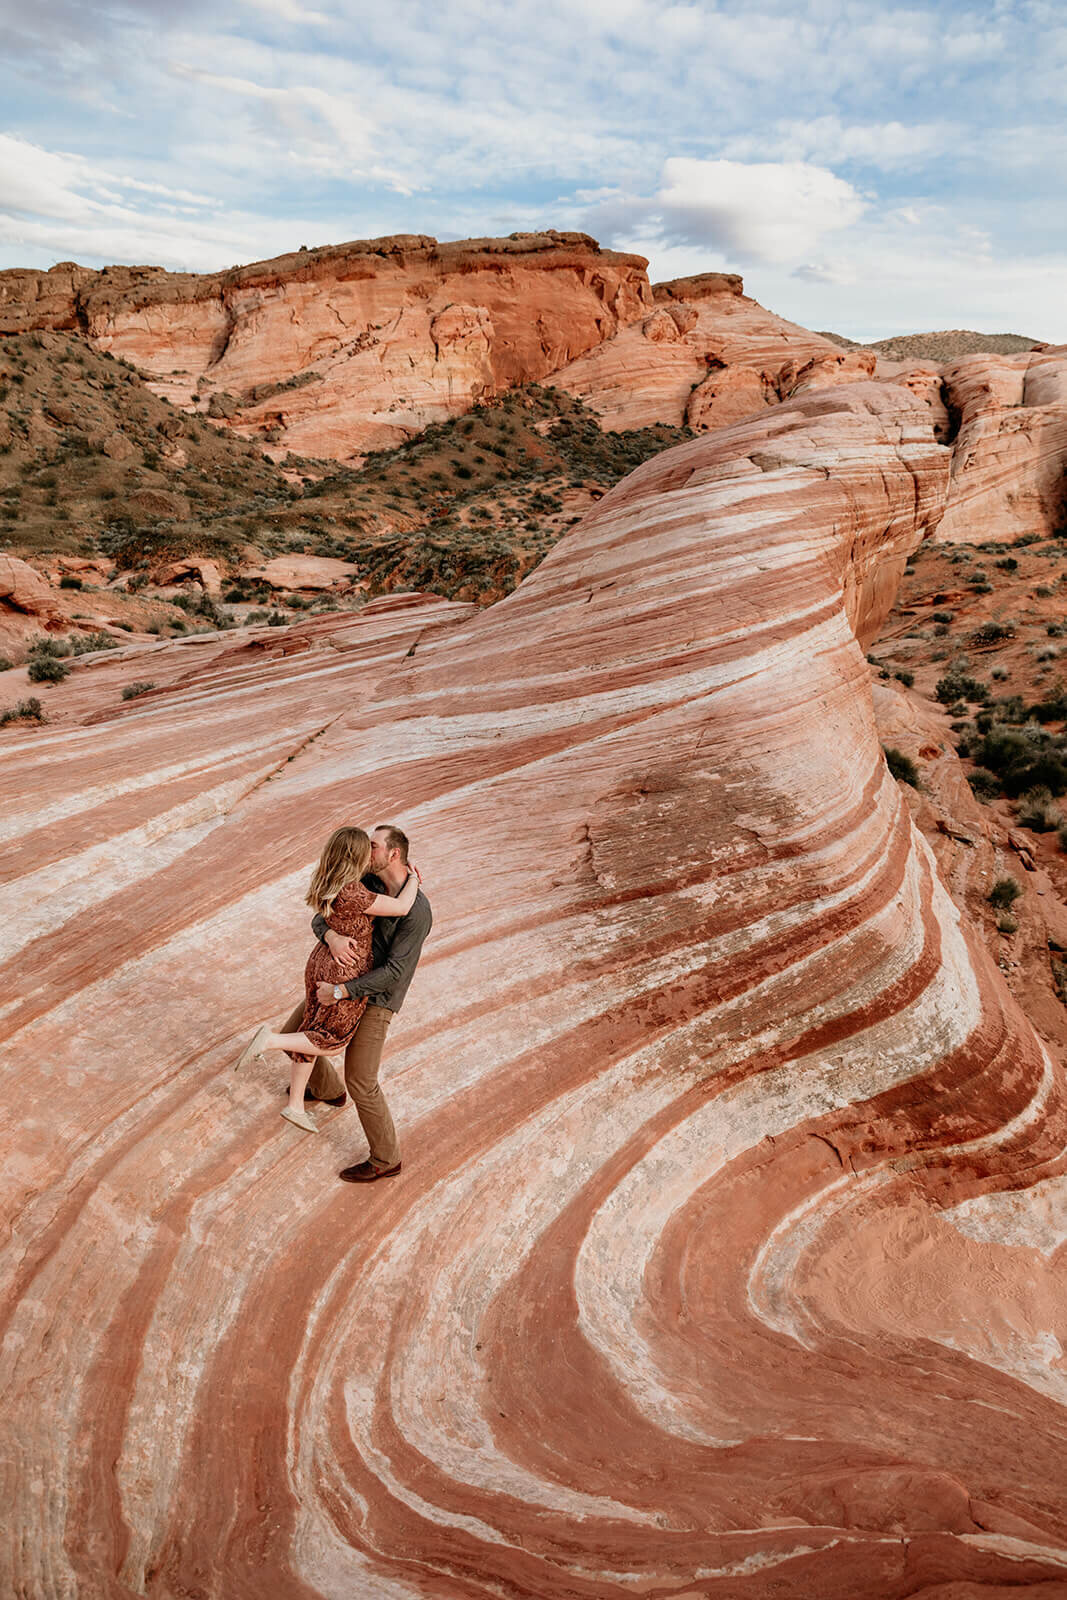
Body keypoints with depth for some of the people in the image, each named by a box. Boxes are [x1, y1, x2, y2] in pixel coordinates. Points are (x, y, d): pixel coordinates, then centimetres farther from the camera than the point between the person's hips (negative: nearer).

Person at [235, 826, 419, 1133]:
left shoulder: (326, 883, -4)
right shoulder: (351, 894, -32)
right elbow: (402, 907, -26)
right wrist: (413, 880, -7)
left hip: (321, 962, 8)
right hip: (346, 977, -8)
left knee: (313, 1033, 20)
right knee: (334, 1041, 14)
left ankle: (295, 1106, 33)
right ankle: (271, 1039, -2)